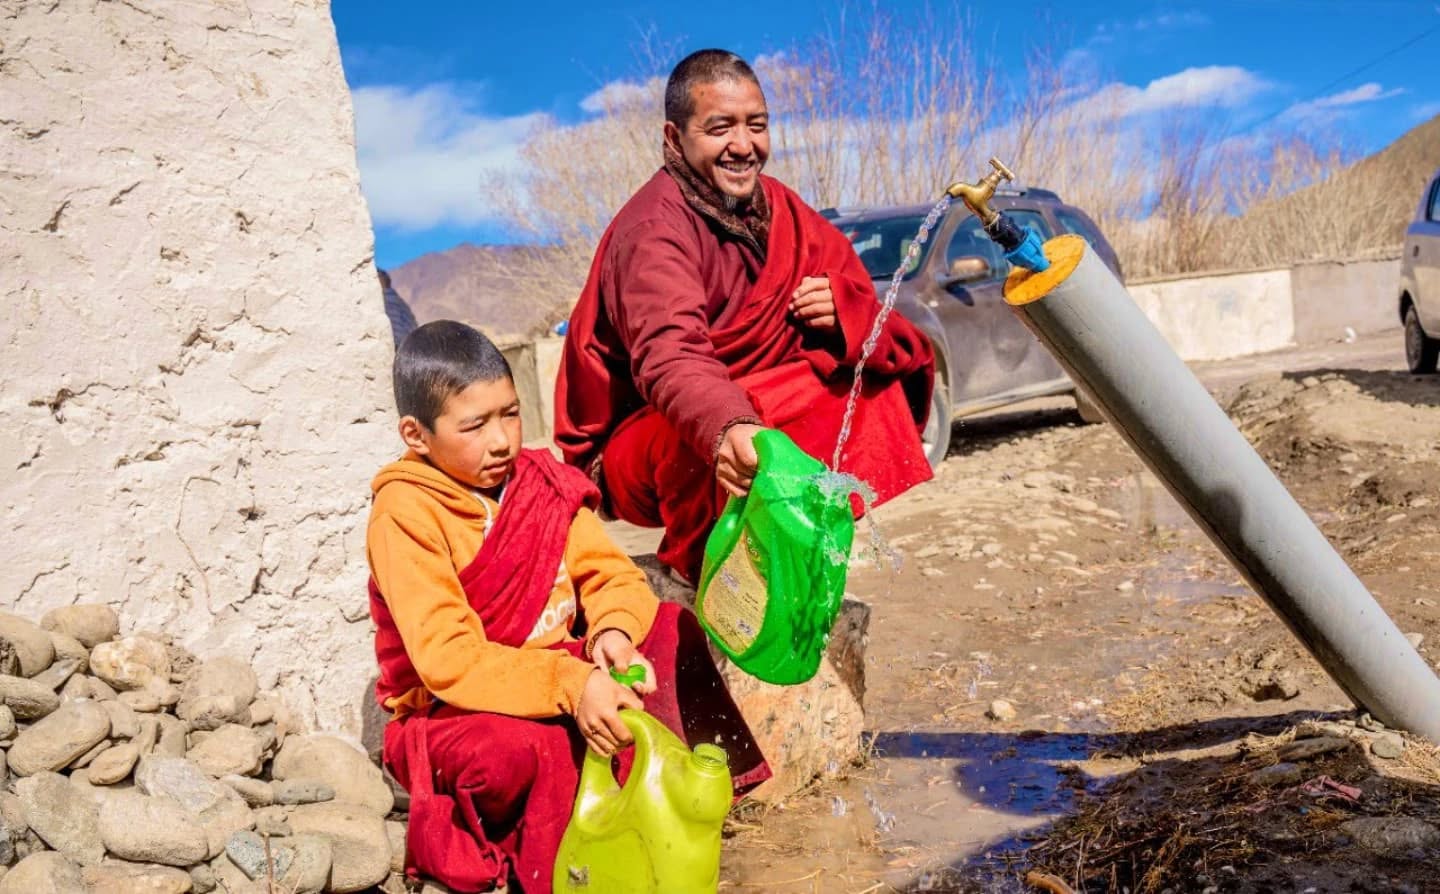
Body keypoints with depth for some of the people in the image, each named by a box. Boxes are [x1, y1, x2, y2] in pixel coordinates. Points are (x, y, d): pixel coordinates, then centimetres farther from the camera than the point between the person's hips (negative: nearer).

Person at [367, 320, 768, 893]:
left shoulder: (538, 481, 3)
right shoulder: (403, 515, -17)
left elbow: (613, 575, 1)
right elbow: (448, 661, -25)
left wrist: (613, 632, -24)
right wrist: (570, 685, -38)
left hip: (560, 676, 6)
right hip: (453, 712, -6)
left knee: (672, 631, -11)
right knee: (535, 748, -37)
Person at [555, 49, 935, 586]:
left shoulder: (775, 207, 3)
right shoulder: (653, 229, -22)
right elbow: (670, 359, -39)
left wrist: (841, 302, -22)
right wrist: (728, 430, -60)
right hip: (645, 438, -8)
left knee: (880, 370, -1)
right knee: (712, 446, -39)